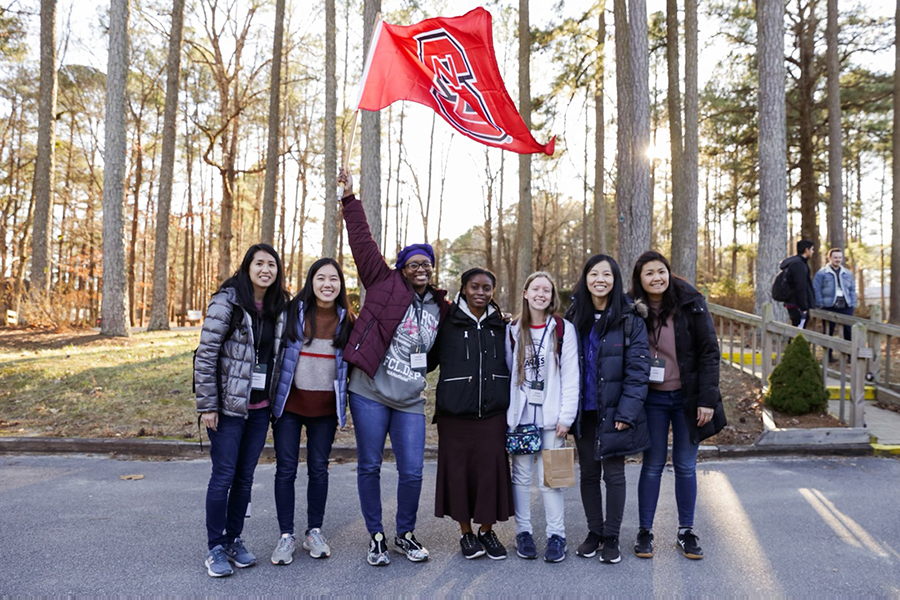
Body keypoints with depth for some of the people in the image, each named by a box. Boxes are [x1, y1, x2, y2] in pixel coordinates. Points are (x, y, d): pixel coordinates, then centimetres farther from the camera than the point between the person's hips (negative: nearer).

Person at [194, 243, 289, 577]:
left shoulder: (279, 307, 7)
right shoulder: (228, 301, -11)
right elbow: (206, 354, -12)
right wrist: (207, 405, -13)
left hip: (260, 407, 5)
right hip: (228, 405, -5)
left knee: (245, 476, 12)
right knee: (224, 475, 0)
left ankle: (234, 539, 25)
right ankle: (215, 548, 14)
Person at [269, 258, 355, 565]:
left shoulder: (347, 319, 3)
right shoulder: (292, 311, -3)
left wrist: (347, 403, 6)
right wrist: (271, 393, 0)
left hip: (325, 406, 1)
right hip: (290, 402, -1)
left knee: (318, 469, 10)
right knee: (286, 469, 3)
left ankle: (315, 531, 25)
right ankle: (286, 536, 15)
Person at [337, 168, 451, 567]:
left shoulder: (439, 308, 12)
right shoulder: (385, 285, 0)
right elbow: (363, 243, -4)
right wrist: (350, 200, -6)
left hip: (410, 401, 3)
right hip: (370, 393, -3)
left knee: (412, 471, 1)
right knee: (369, 466, 5)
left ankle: (405, 535, 24)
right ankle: (376, 538, 21)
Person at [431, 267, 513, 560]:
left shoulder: (500, 325, 10)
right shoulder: (448, 323, 0)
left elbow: (510, 364, 19)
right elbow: (429, 359, 2)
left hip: (493, 412, 2)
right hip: (455, 411, -2)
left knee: (491, 468, 0)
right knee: (459, 469, 3)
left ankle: (486, 530, 20)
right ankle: (466, 533, 20)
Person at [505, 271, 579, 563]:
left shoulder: (563, 329, 2)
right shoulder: (513, 330, 9)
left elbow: (570, 375, -1)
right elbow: (507, 371, 10)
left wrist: (566, 416, -8)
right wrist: (506, 412, 3)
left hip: (550, 416, -2)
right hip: (520, 415, 2)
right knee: (521, 475, 7)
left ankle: (556, 535, 9)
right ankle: (523, 532, 17)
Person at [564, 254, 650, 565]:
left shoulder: (630, 319, -6)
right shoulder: (574, 317, 6)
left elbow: (637, 369, -9)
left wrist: (627, 411, -16)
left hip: (613, 411, -3)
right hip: (583, 410, 4)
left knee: (613, 473, 3)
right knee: (588, 472, 11)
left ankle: (611, 538, 17)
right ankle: (594, 532, 26)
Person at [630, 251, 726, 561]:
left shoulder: (691, 304, -6)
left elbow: (709, 352, -5)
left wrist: (707, 400, -10)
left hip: (687, 397, 0)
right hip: (652, 398, 0)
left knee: (685, 465, 9)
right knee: (652, 464, 5)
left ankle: (686, 531, 22)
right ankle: (645, 531, 17)